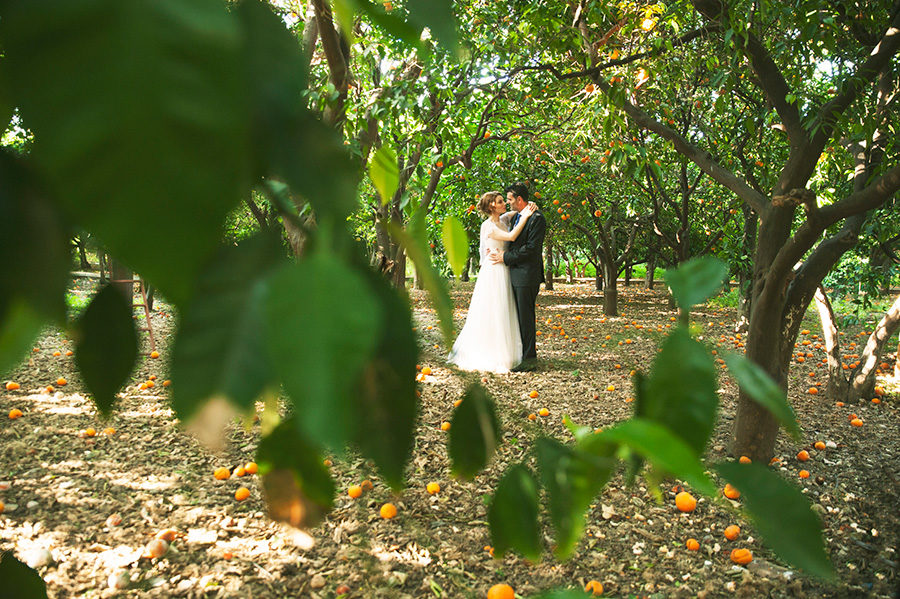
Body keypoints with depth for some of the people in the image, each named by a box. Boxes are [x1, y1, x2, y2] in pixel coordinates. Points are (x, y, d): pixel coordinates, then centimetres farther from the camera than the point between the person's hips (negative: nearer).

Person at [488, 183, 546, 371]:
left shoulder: (537, 218, -12)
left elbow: (531, 249, -18)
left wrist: (505, 257, -13)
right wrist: (503, 253, 5)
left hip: (527, 275, -9)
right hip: (515, 274, 9)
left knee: (526, 316, -5)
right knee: (518, 316, 13)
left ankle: (530, 358, 1)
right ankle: (520, 353, 22)